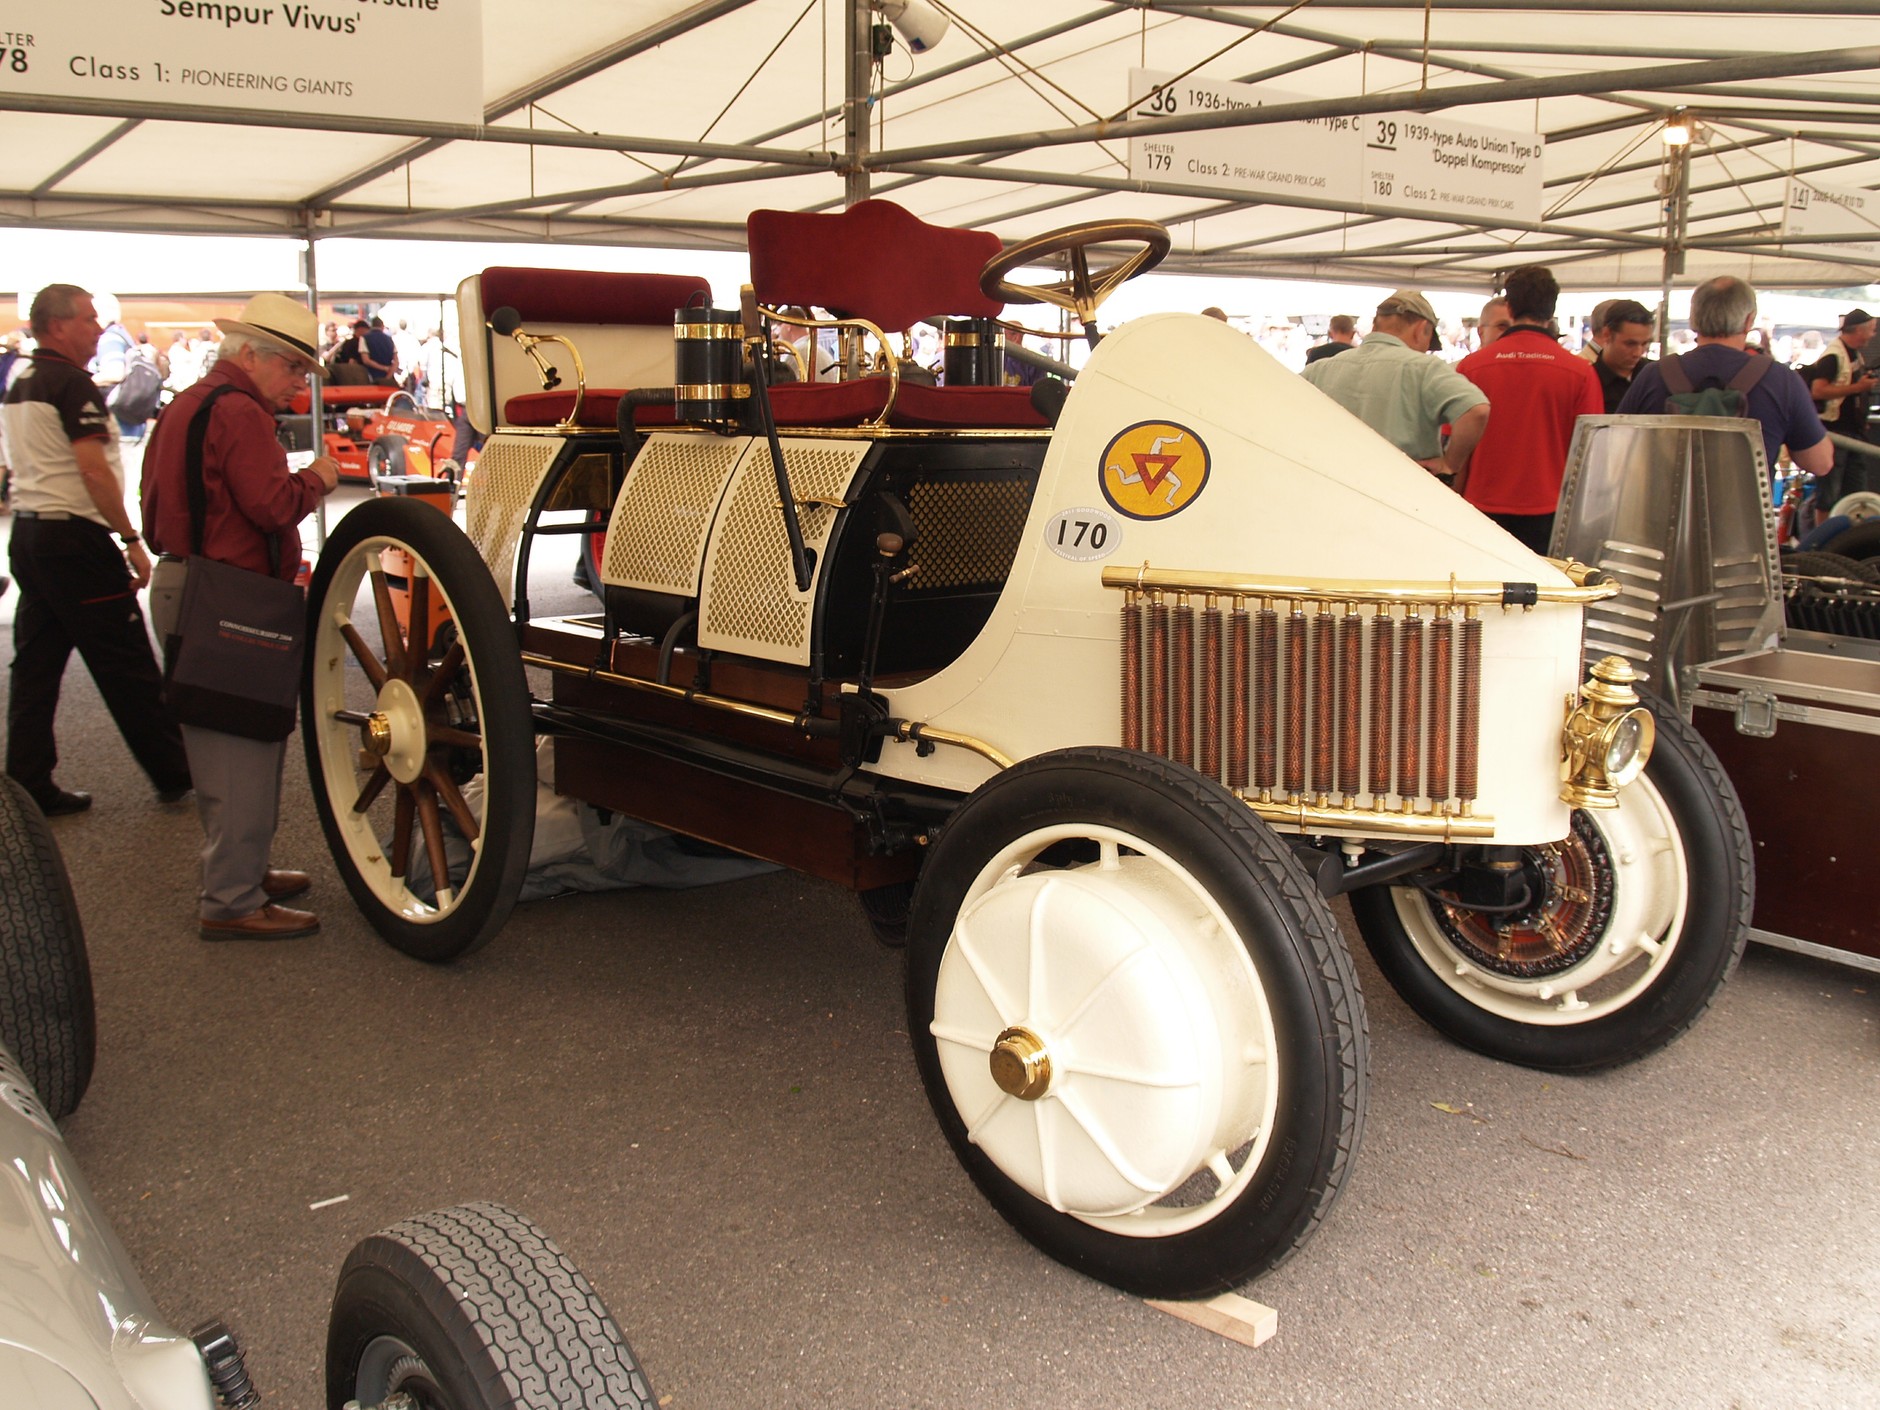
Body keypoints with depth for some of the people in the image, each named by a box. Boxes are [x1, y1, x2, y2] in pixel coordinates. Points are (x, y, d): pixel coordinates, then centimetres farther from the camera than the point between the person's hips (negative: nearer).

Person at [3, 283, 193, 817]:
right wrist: (132, 540, -16)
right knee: (126, 668, -1)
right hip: (75, 538, -9)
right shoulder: (72, 384, -13)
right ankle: (175, 776, 8)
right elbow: (94, 471, -20)